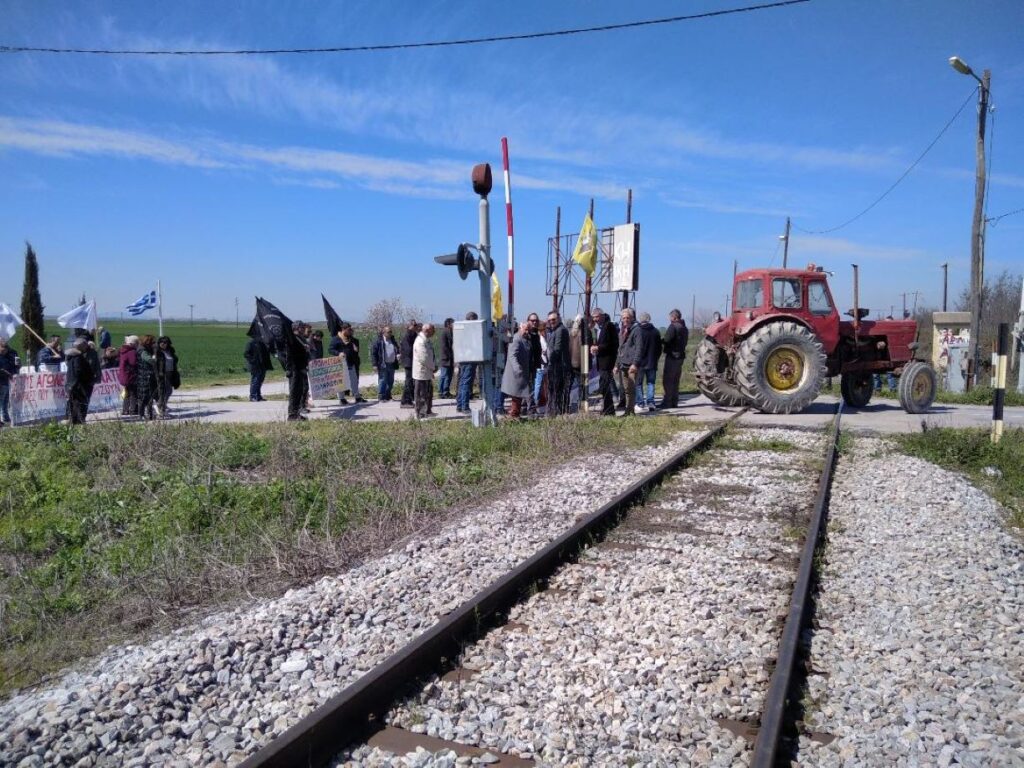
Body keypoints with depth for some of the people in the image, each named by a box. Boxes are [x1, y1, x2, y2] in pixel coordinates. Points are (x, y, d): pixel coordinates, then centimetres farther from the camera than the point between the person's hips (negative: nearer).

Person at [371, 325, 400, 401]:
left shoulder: (392, 340, 13)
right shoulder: (379, 341, -7)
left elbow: (397, 350, 24)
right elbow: (373, 352, -8)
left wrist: (397, 355, 0)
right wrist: (375, 364, -13)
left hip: (392, 364, 6)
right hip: (383, 365, -6)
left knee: (390, 381, 11)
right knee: (382, 381, -3)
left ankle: (388, 395, 24)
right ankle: (381, 397, 5)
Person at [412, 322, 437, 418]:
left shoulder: (427, 340, 11)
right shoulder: (420, 341, -21)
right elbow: (424, 359, -25)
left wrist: (434, 365, 7)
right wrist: (433, 367, -13)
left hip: (427, 372, 10)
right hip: (421, 373, -10)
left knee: (429, 393, 19)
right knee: (421, 395, -1)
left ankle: (428, 411, 31)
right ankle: (421, 414, 7)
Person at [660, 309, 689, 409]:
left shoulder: (673, 326, -13)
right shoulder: (685, 328, 15)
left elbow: (667, 340, -20)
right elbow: (684, 342, 16)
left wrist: (661, 341, 1)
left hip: (672, 355, -9)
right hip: (681, 355, 9)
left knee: (667, 380, -5)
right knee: (675, 380, 14)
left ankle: (667, 402, -7)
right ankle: (674, 402, 16)